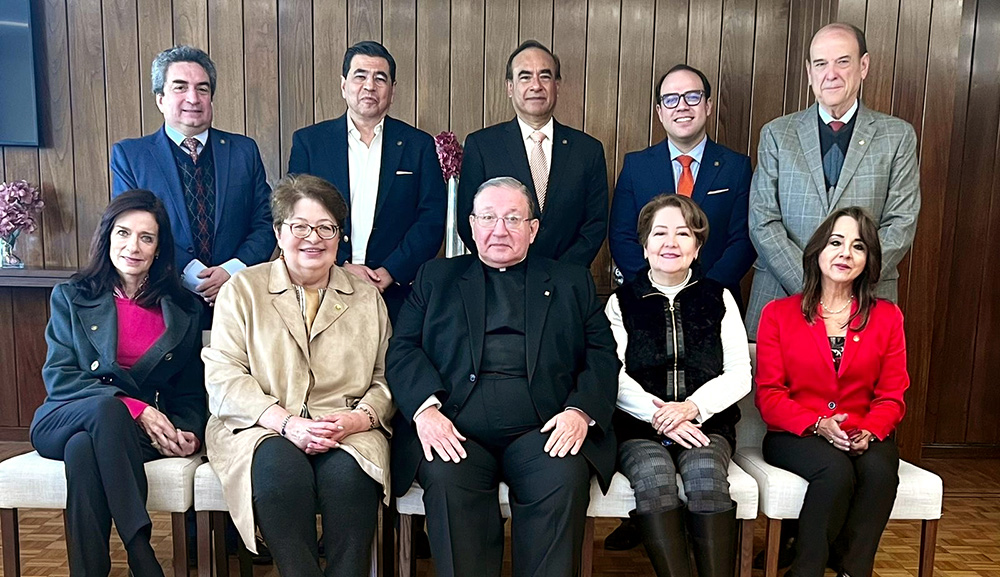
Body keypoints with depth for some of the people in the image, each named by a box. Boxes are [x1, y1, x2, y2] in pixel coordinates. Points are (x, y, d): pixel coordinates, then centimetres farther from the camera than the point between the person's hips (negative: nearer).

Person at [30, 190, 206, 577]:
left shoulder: (183, 312, 13)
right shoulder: (70, 298, 10)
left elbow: (191, 390, 12)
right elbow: (58, 378, -1)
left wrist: (187, 431, -12)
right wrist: (133, 407, -17)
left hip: (151, 432, 0)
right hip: (65, 422, 0)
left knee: (83, 449, -34)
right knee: (106, 407, -36)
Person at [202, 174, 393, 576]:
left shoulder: (367, 297, 15)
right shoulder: (243, 290, 9)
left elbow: (386, 377, 9)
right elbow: (223, 376, -2)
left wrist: (359, 417, -13)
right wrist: (286, 423, -15)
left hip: (348, 433, 1)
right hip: (262, 428, -1)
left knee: (348, 474, -31)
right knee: (282, 471, -33)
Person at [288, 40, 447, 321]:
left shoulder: (419, 145, 6)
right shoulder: (308, 141, 7)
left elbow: (432, 220, -1)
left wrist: (390, 272, -12)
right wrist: (340, 267, -10)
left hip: (397, 295, 0)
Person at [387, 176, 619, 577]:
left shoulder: (572, 283, 21)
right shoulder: (436, 277, 20)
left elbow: (602, 355, 11)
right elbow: (402, 349, 9)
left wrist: (581, 410, -9)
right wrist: (425, 407, -10)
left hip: (543, 428, 0)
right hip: (454, 428, 0)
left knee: (564, 479, -29)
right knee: (446, 478, -30)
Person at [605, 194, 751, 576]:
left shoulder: (719, 299, 13)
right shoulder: (622, 302, 10)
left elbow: (739, 375, 5)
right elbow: (614, 377, 0)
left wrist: (692, 407, -13)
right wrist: (659, 416, -16)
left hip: (706, 424, 1)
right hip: (640, 427, 0)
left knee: (706, 477, -31)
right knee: (654, 478, -32)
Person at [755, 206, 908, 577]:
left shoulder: (887, 317, 10)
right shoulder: (778, 314, 4)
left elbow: (891, 395, 7)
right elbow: (768, 394, -1)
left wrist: (869, 432, -14)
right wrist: (817, 424, -17)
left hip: (865, 438, 2)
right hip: (795, 436, -2)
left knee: (880, 470, -31)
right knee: (836, 469, -32)